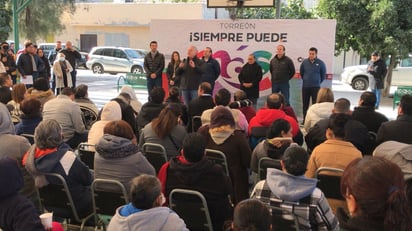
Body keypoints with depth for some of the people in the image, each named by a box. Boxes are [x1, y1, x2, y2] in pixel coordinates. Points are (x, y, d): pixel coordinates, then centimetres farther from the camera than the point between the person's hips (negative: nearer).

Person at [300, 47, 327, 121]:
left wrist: (318, 82, 11)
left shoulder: (320, 63, -5)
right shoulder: (304, 62, -1)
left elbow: (323, 75, 7)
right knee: (305, 104, 9)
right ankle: (305, 120, 19)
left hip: (316, 87, -2)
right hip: (305, 87, 2)